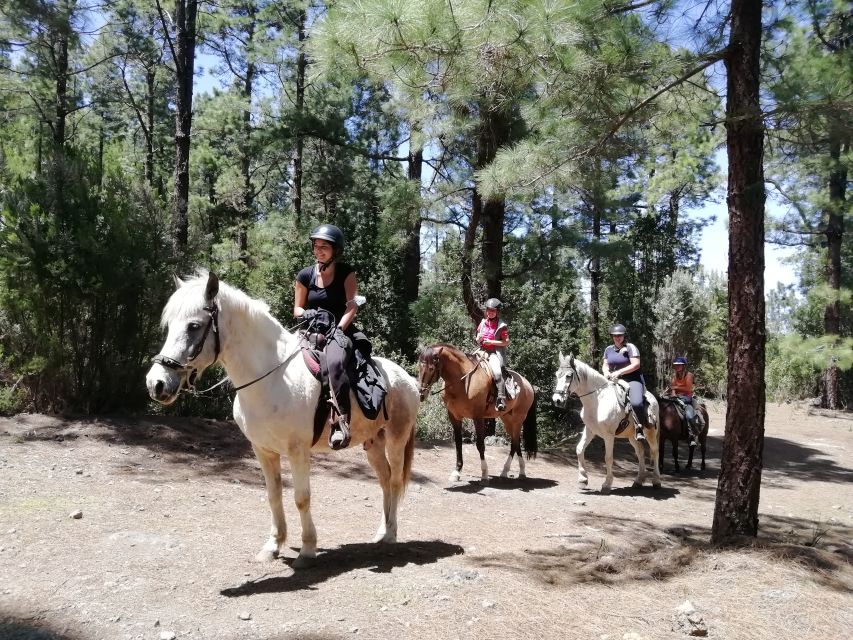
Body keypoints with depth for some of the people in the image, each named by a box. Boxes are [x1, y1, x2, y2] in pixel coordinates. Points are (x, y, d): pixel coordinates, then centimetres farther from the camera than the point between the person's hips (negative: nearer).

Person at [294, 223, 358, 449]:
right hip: (312, 332, 4)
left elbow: (352, 306, -7)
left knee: (335, 362, -39)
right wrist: (309, 315, -12)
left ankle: (340, 422, -43)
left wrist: (338, 329, -22)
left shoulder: (346, 272, 1)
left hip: (341, 331, -4)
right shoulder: (305, 275, 8)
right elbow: (297, 309, 11)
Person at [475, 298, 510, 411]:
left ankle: (502, 400, -31)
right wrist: (479, 339, -5)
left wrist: (491, 342, -16)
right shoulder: (483, 323, 13)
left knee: (497, 372, -30)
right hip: (483, 352, 6)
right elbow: (478, 341, 20)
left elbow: (506, 342, -7)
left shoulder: (501, 325, -4)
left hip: (495, 353, -6)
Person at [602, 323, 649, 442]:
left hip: (632, 379, -6)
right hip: (614, 380, 7)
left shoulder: (630, 347, -5)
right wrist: (607, 372, -7)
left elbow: (636, 364, -14)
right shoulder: (609, 349, 13)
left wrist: (619, 372, -21)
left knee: (636, 403, -30)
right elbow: (605, 365, 17)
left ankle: (640, 428, -15)